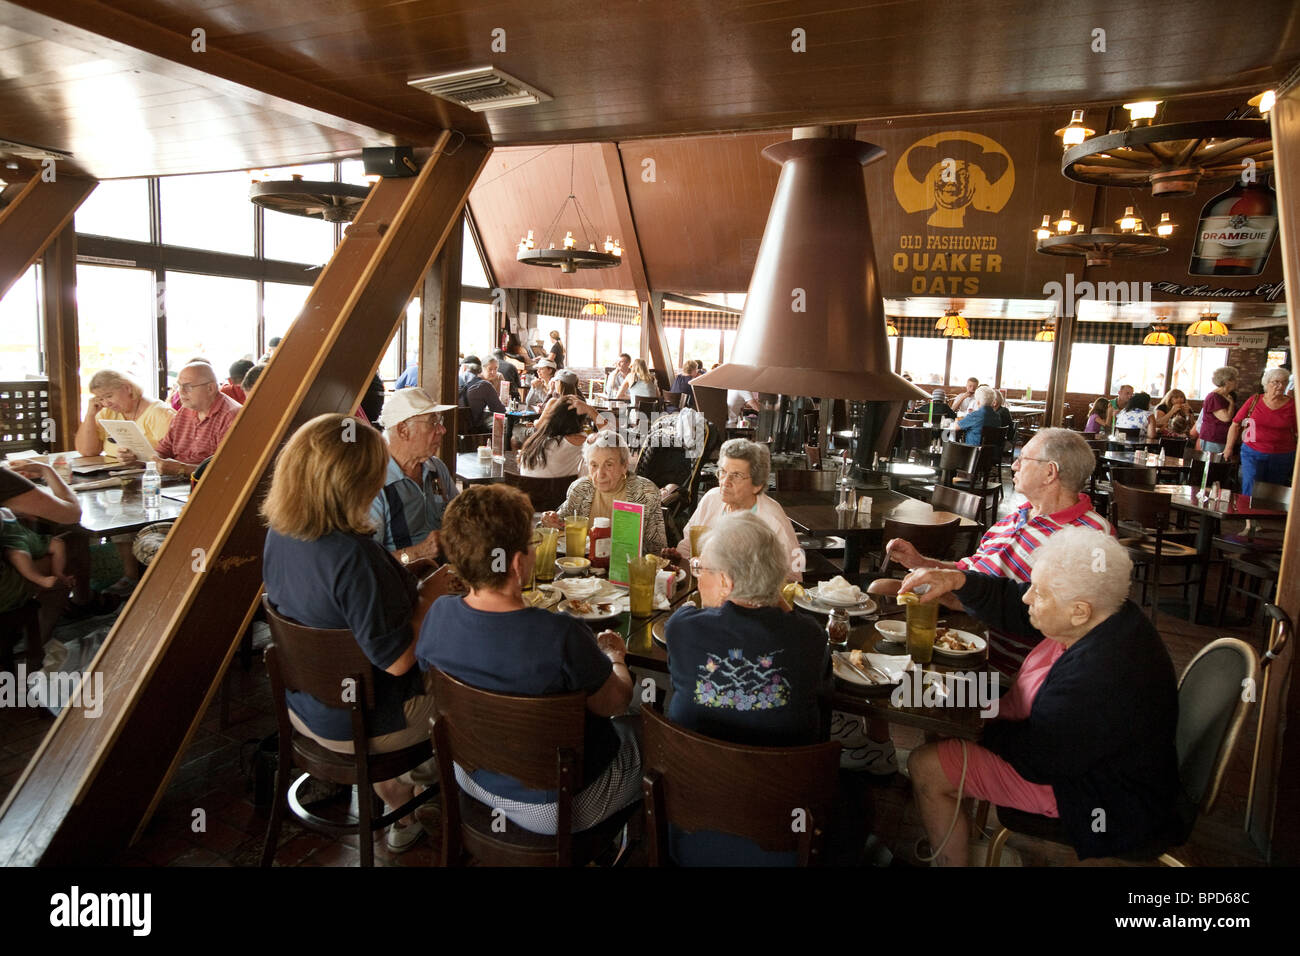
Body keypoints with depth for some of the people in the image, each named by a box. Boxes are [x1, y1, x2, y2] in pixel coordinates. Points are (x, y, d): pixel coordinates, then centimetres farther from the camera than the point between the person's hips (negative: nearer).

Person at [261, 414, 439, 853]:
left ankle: (401, 813, 40)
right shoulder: (353, 556, -36)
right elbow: (397, 658, -30)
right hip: (362, 726, -7)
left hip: (303, 709, 7)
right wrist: (429, 600, -14)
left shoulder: (278, 534, -10)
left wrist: (404, 576, 6)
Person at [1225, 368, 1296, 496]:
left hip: (1282, 457, 1)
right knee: (1250, 492, -3)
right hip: (1253, 454, -1)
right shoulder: (1254, 401, -1)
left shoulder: (1292, 404, 0)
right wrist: (1228, 448, 4)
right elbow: (1236, 425, 3)